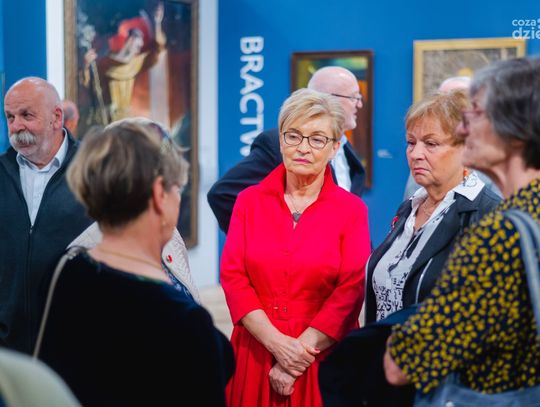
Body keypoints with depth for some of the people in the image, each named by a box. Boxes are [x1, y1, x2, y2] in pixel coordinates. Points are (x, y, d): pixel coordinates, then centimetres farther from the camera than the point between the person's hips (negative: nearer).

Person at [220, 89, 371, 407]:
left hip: (324, 359, -1)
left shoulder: (352, 210, -1)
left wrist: (301, 350, -14)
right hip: (255, 353, 2)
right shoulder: (250, 201, 4)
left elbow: (351, 290, -8)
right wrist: (278, 344, -13)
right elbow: (233, 277, -2)